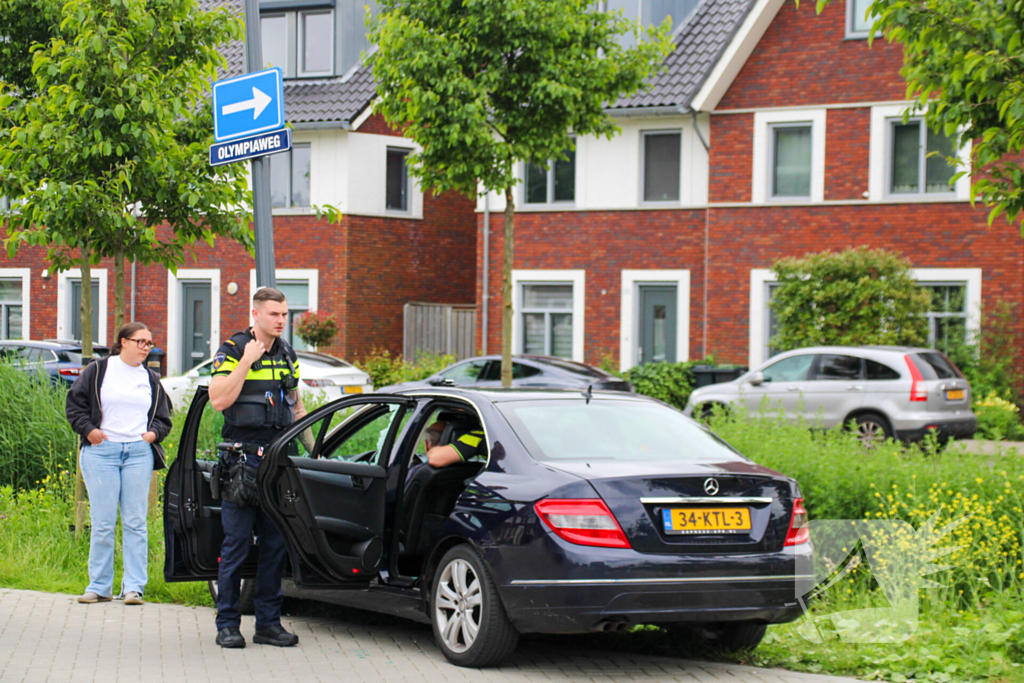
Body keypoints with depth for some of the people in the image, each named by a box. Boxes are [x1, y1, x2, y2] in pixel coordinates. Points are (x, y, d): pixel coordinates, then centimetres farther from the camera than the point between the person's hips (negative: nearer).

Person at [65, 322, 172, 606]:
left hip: (139, 454, 3)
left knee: (136, 522, -1)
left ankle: (134, 586, 2)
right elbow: (75, 404, 7)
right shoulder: (98, 370, 7)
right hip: (101, 452, -3)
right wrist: (88, 429, -6)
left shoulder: (151, 380, 17)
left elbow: (163, 417, 21)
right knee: (102, 523, -4)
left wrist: (154, 432, 2)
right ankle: (99, 587, 4)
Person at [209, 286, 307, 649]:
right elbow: (219, 399, -15)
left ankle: (268, 622, 12)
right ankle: (227, 624, 2)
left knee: (276, 543, 6)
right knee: (236, 543, -4)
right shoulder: (233, 350, -3)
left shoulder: (287, 354, 15)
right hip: (242, 460, -6)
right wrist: (246, 362, -18)